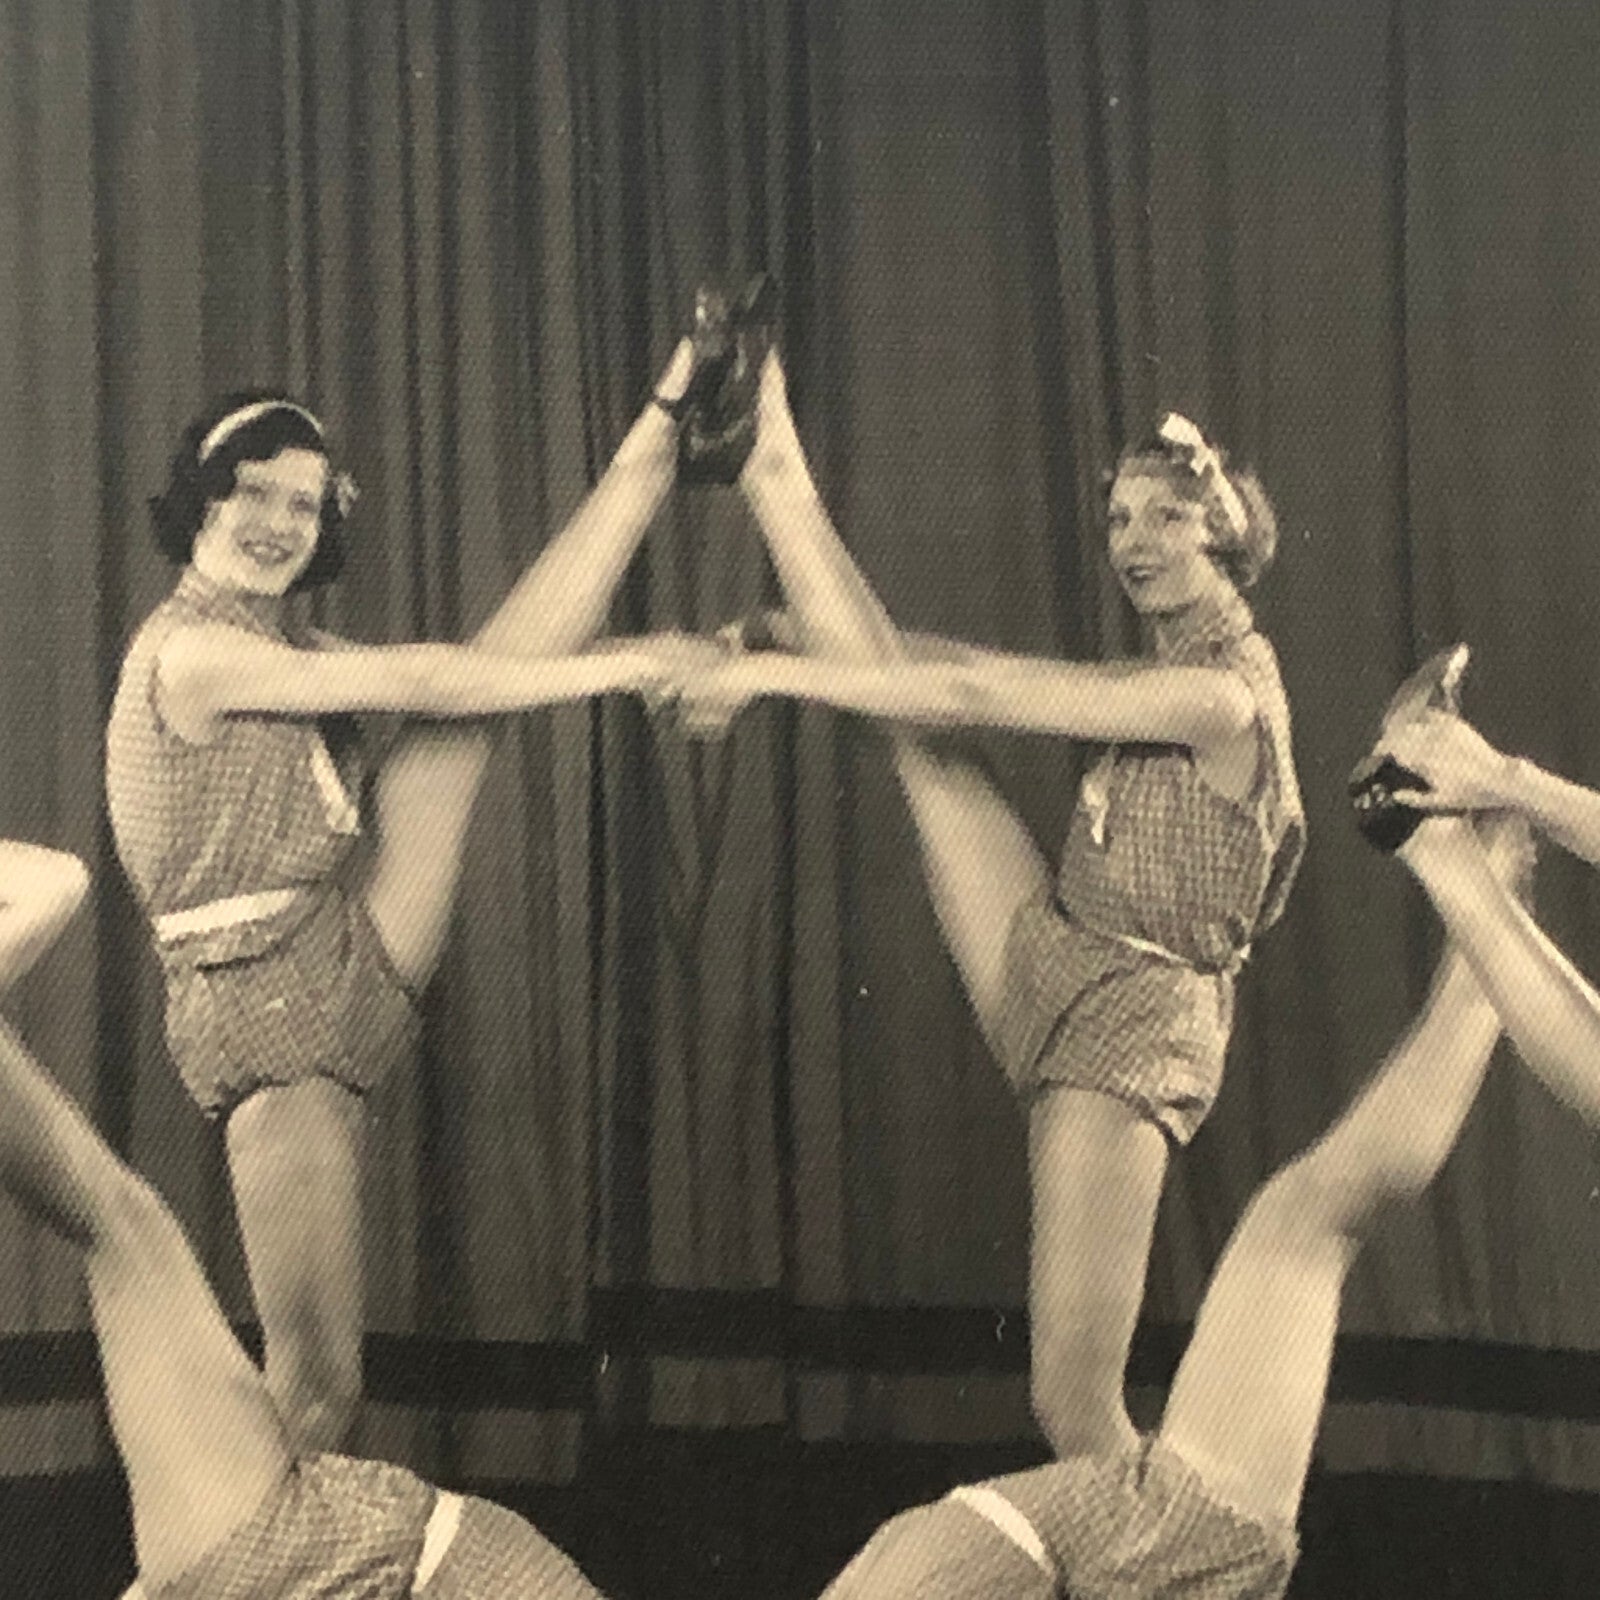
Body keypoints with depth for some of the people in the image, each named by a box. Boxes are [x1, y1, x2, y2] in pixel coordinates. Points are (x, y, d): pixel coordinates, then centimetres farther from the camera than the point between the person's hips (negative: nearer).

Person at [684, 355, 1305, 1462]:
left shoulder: (1219, 696, -16)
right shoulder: (1162, 684, 12)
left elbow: (974, 693, -17)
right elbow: (960, 668, 14)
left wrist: (773, 672, -13)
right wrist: (795, 636, 9)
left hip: (1130, 1020, -8)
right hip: (1050, 961, 9)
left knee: (1076, 1404, -11)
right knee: (908, 724, -1)